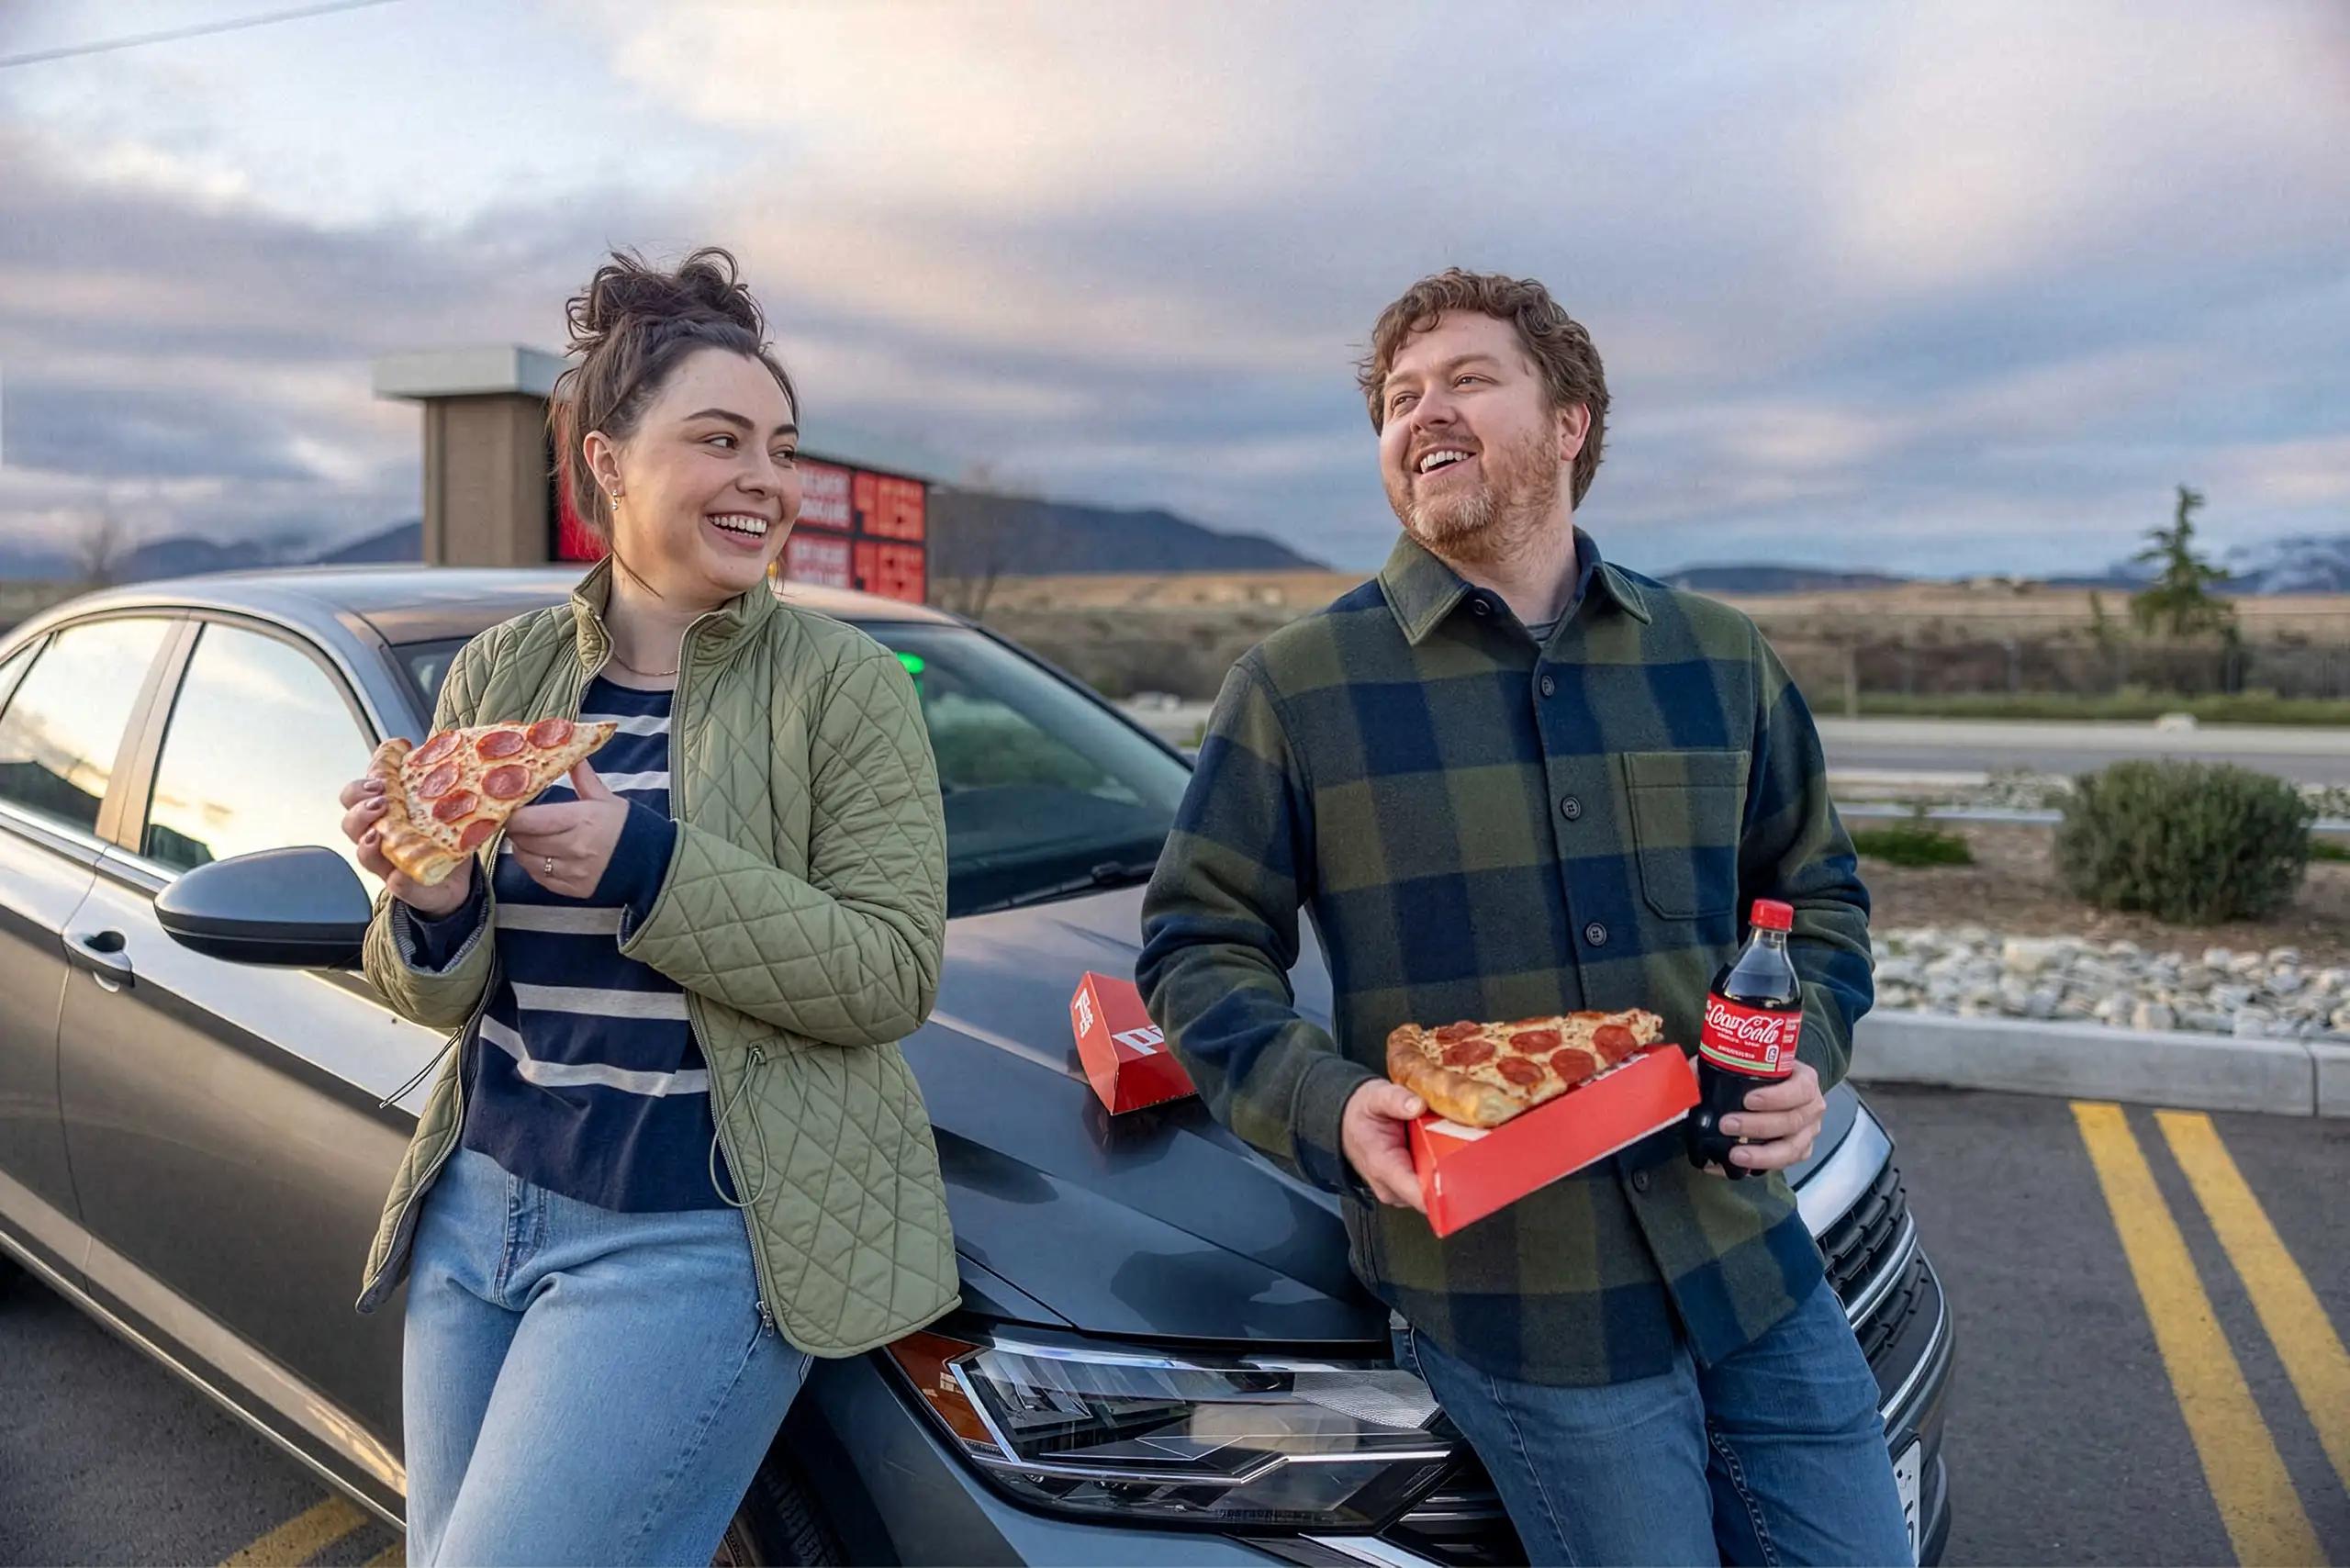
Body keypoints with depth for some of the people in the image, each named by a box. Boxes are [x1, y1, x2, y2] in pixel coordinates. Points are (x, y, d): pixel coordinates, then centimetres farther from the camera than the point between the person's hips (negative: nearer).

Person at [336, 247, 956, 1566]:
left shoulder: (845, 685, -10)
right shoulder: (501, 674, 4)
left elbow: (892, 974, -16)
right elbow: (443, 994, 8)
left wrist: (647, 867, -24)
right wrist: (428, 911, -15)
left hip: (694, 1241, -5)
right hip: (480, 1204, 6)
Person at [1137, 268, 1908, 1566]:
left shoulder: (1719, 657, 7)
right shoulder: (1296, 684, -4)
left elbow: (1817, 889, 17)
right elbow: (1197, 943, -2)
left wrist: (1809, 1047, -3)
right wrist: (1324, 1105, -19)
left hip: (1750, 1257, 4)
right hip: (1511, 1296, -4)